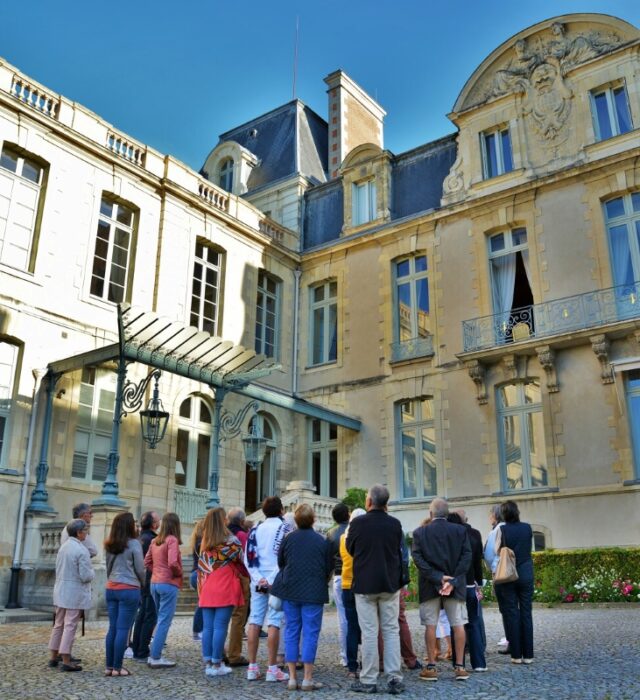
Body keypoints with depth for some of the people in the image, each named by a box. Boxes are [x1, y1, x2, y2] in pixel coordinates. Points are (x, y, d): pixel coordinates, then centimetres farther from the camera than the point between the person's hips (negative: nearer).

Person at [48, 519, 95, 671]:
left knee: (59, 624, 16)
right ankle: (66, 661, 0)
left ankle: (54, 657, 23)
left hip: (61, 591, 8)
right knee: (70, 626, -3)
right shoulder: (82, 550, -18)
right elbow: (85, 576, -19)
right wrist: (92, 572, 1)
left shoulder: (63, 547, 7)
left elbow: (58, 569, 14)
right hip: (75, 593, -8)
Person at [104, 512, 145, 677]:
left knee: (112, 628, 10)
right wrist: (143, 584, 14)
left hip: (111, 588, 6)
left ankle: (109, 666, 14)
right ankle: (117, 667, 3)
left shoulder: (109, 545, 7)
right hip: (129, 589, -6)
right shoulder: (134, 544, -10)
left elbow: (108, 567, 14)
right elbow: (140, 569, -4)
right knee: (123, 629, -1)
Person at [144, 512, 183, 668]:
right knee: (164, 621, -2)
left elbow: (147, 562, 12)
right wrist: (179, 573, -7)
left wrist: (156, 571, 11)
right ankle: (156, 658, 0)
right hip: (169, 584, -8)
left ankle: (154, 655, 21)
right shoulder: (172, 540, -13)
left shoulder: (155, 541, 10)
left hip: (154, 583, 8)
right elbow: (172, 562, -23)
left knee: (160, 619, 18)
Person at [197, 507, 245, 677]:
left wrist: (201, 590, 15)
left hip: (207, 591, 5)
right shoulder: (231, 540, -5)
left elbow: (201, 567, 11)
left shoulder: (205, 542, 10)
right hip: (225, 591, -5)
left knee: (207, 627, 8)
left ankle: (208, 663, 12)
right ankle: (217, 665, 1)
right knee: (220, 627, -2)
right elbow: (241, 561, 4)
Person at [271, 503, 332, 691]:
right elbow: (329, 567, 1)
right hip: (314, 593, -2)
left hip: (290, 591, 2)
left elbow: (280, 563, 7)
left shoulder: (288, 539, -1)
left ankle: (292, 678, 10)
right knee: (310, 634, 3)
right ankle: (308, 679, 4)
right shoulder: (322, 541, -5)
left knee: (291, 632, 9)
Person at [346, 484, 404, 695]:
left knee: (369, 632, 3)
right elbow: (399, 551, 10)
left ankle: (368, 681, 7)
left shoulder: (358, 523, -11)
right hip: (390, 583, 2)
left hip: (364, 584, -2)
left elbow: (350, 549, 4)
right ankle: (394, 678, 8)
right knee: (391, 630, 9)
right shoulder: (395, 524, -4)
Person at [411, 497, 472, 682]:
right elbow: (466, 557, -7)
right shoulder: (460, 531, 0)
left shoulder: (420, 532, -2)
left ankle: (431, 667, 8)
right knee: (458, 624, 7)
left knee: (430, 626, 5)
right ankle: (459, 667, 8)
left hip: (430, 585, -1)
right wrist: (453, 581, -10)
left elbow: (418, 558, -10)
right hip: (456, 584, 1)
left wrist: (437, 577, -12)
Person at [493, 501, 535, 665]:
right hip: (526, 574, 2)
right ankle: (528, 654, 8)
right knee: (526, 612, 7)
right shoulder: (527, 528, 0)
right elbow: (530, 548, 11)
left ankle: (516, 654, 6)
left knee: (511, 614, 5)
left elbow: (495, 551, -8)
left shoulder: (502, 530, -8)